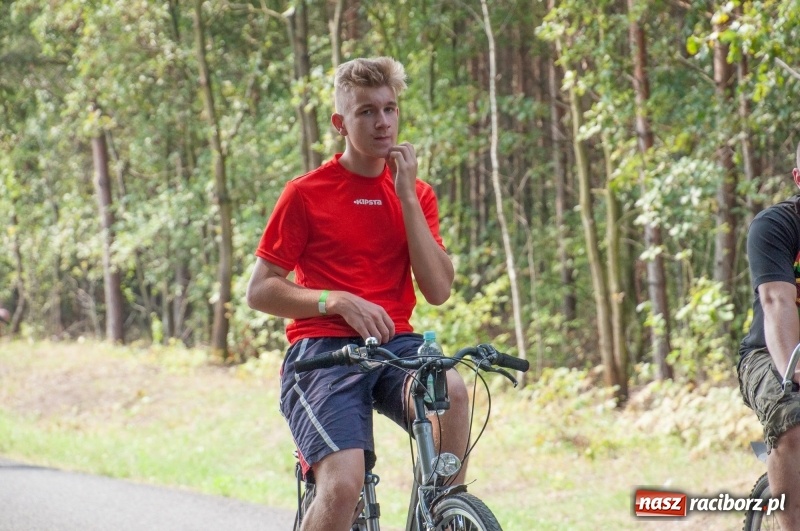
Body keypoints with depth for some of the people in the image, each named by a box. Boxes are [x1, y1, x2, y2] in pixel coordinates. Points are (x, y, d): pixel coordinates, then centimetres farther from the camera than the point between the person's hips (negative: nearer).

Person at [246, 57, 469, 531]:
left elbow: (438, 290, 0)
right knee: (343, 484, -26)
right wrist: (336, 301, -14)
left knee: (451, 390, -33)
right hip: (324, 349, -3)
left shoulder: (414, 193, 12)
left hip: (395, 343, 3)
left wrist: (407, 197, -5)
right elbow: (260, 291, 1)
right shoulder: (306, 194, 1)